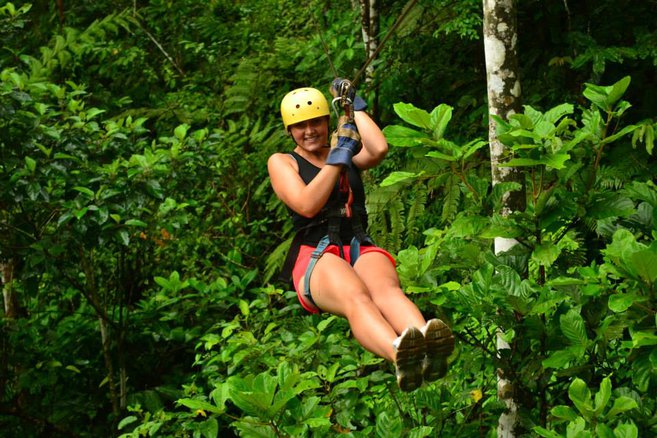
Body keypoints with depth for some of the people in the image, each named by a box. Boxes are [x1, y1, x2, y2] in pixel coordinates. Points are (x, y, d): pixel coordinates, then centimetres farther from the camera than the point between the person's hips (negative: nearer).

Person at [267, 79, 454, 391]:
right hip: (315, 256, -3)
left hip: (361, 249, 3)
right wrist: (338, 156, 0)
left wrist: (355, 107, 12)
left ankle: (425, 346, -71)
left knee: (386, 289, -36)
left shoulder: (348, 153, 26)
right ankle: (400, 355, -73)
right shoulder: (282, 163, 17)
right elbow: (307, 205, -3)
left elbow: (379, 149, 1)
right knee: (356, 298, -40)